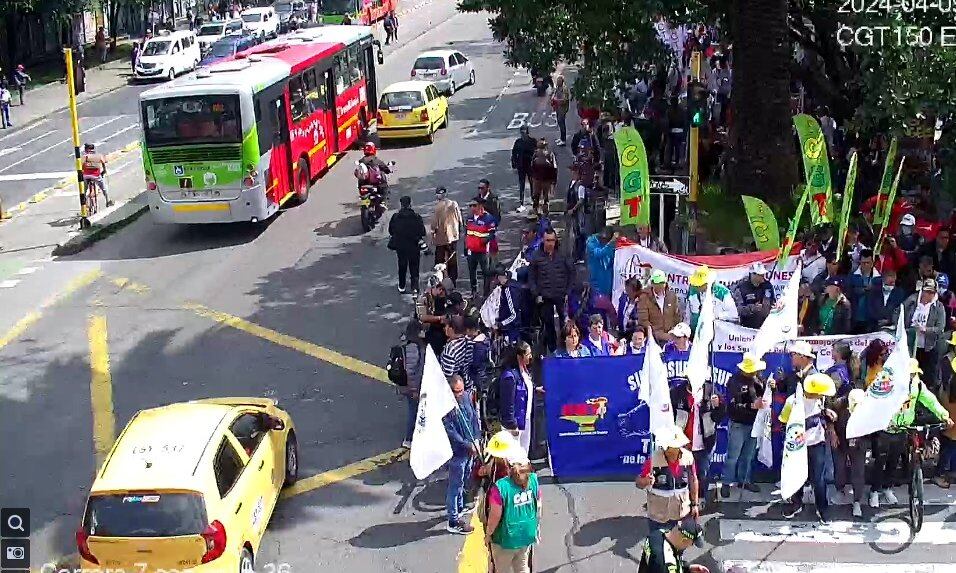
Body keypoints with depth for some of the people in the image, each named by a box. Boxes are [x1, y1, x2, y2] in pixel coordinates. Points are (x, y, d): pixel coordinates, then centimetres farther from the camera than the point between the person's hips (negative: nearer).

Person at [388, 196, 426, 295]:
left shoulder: (395, 217, -8)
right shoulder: (417, 217, -12)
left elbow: (391, 231, 2)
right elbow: (422, 233, -10)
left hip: (400, 246, 2)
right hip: (414, 247, -2)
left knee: (402, 266, 19)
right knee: (414, 268, 6)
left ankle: (401, 287, 29)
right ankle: (414, 287, -5)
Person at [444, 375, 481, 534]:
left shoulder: (466, 396, -3)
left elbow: (474, 418, 9)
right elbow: (451, 432, -25)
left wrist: (476, 440, 2)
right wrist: (468, 445, -21)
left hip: (469, 448, 8)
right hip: (457, 451, -8)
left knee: (463, 480, 25)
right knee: (456, 485, 4)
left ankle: (459, 508, 45)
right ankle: (454, 522, 15)